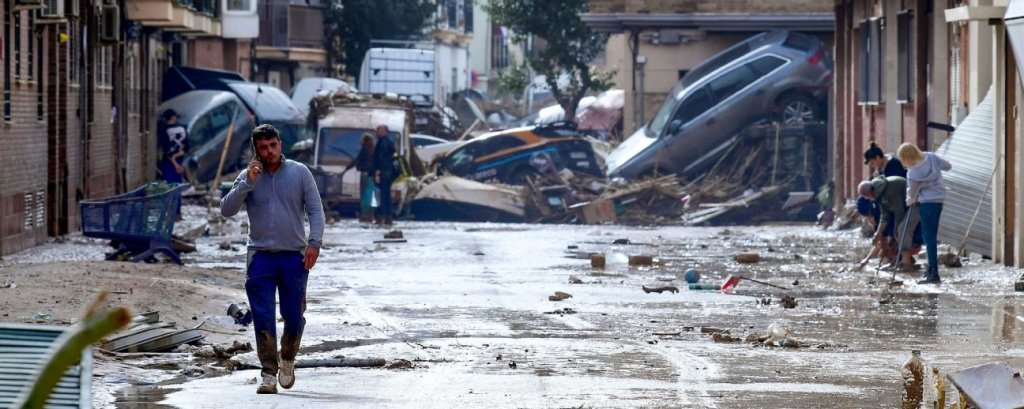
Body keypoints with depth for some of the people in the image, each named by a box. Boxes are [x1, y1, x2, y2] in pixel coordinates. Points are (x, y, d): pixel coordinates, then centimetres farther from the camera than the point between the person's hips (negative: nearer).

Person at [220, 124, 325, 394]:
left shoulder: (299, 173, 3)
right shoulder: (247, 177, 4)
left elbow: (315, 210, 2)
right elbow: (227, 210, -5)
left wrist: (314, 243, -11)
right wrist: (248, 182, -15)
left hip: (294, 257, 0)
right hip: (261, 257, 0)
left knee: (294, 316, 2)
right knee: (263, 319, -6)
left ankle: (288, 360, 28)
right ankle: (269, 374, -2)